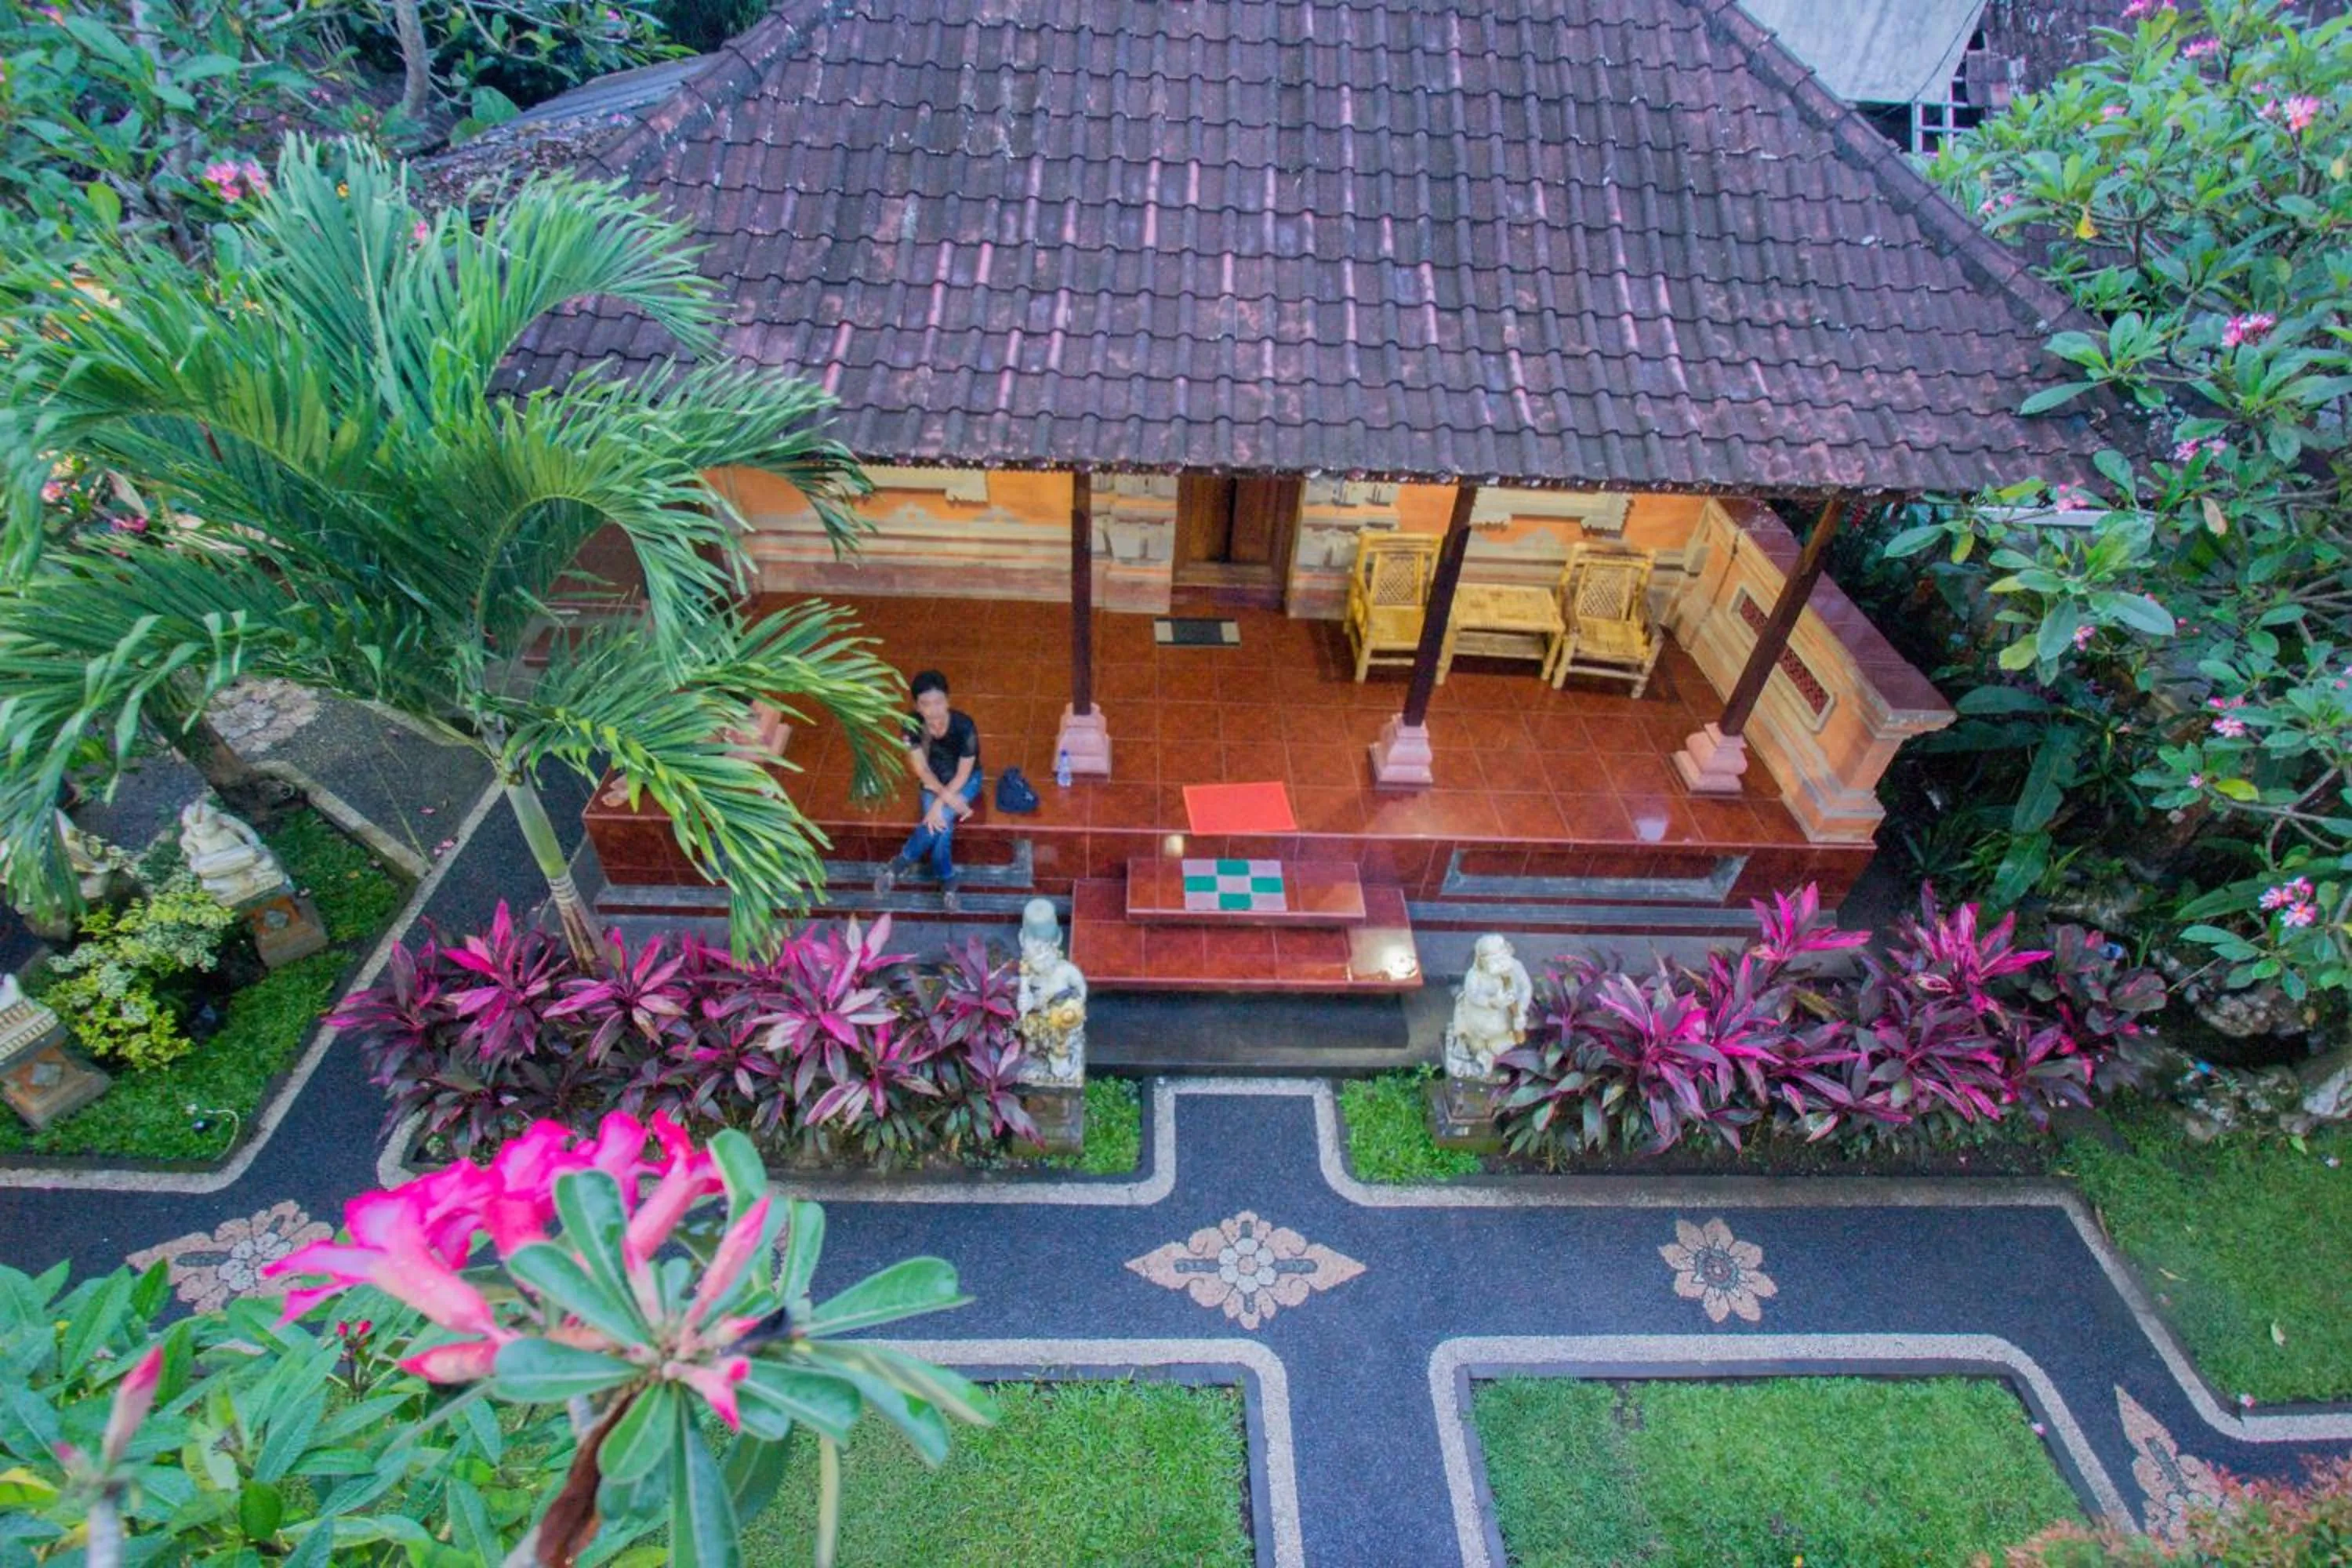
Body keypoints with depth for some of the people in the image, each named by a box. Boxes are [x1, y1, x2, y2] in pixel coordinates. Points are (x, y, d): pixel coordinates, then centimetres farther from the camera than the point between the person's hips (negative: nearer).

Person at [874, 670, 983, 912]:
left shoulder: (964, 726, -29)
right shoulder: (913, 724, -22)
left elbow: (962, 774, -21)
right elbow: (922, 769, -17)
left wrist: (940, 803, -29)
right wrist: (948, 798, -28)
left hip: (965, 780, -2)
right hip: (934, 781, 2)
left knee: (940, 819, -27)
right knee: (940, 826, -23)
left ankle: (900, 864, -5)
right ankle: (947, 884, -2)